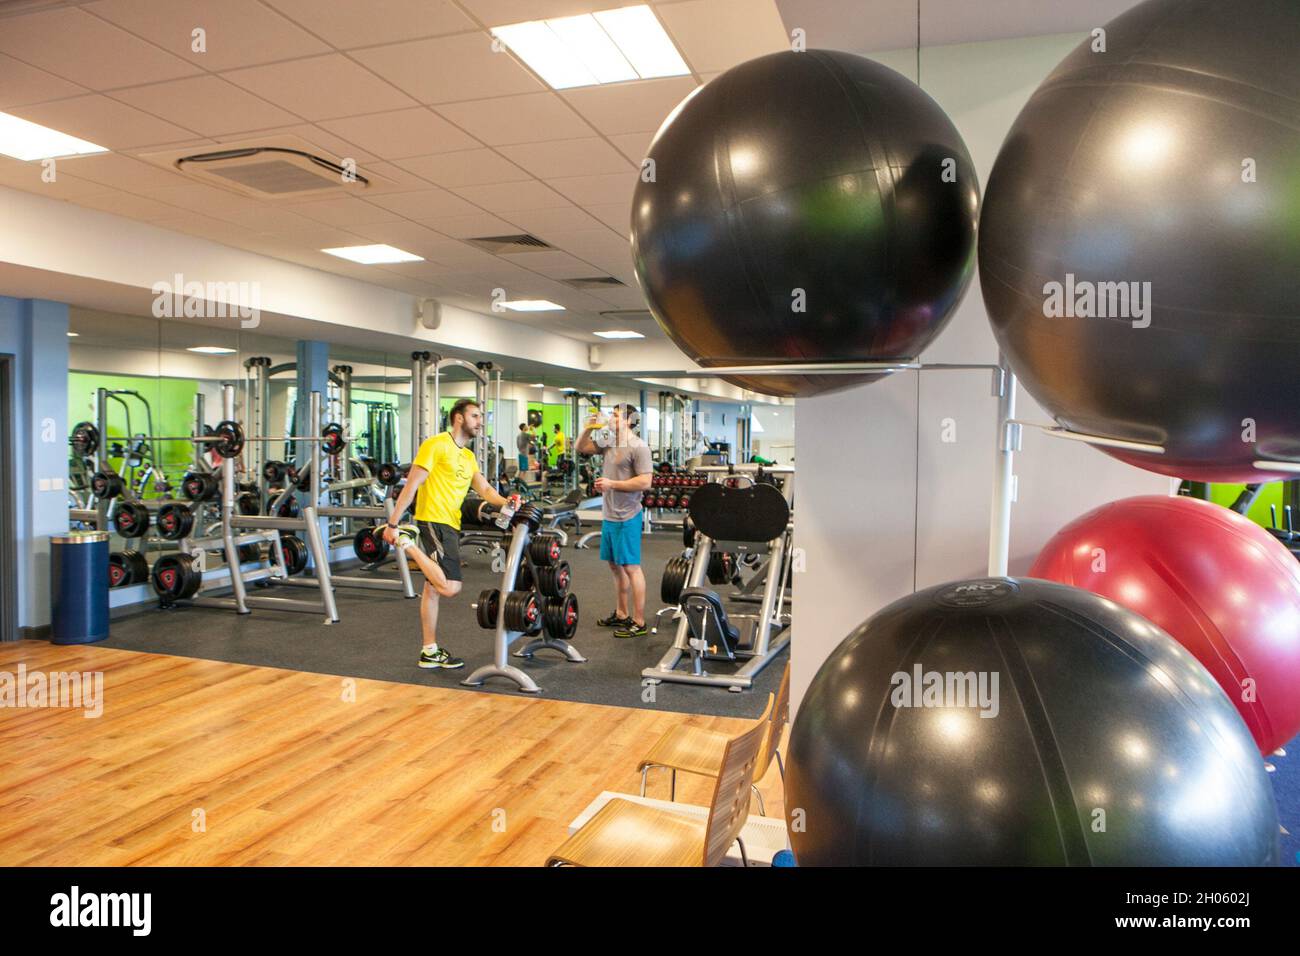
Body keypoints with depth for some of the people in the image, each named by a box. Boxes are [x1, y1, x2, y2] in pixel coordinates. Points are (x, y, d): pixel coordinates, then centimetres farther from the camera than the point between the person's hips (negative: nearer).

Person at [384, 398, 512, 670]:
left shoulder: (468, 456, 18)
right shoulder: (437, 445, -8)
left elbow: (485, 489, 11)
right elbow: (412, 485, -12)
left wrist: (507, 504, -10)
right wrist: (393, 524, -15)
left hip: (451, 525, 9)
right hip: (434, 522, -9)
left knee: (433, 588, 13)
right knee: (450, 587, -18)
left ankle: (429, 652, 19)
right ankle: (408, 546, -3)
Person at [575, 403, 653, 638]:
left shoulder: (638, 447, -13)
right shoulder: (609, 444, 12)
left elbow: (645, 482, -20)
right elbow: (579, 448, 21)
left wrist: (612, 484, -18)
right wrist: (589, 428, 5)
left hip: (626, 518, -9)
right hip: (608, 515, 9)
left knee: (630, 567, -6)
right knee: (616, 566, 15)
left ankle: (639, 623, 0)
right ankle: (621, 615, 27)